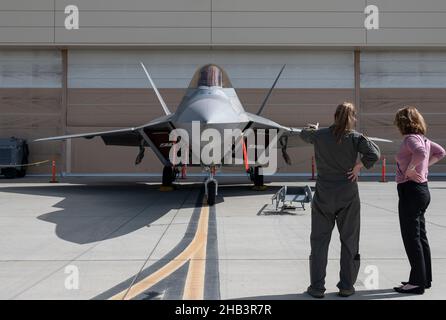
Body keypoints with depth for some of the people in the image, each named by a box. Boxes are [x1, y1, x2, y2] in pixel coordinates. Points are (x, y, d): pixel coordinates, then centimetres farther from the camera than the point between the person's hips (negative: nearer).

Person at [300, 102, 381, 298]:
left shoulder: (320, 135, -1)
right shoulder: (355, 137, -7)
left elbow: (304, 134, 21)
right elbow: (374, 154, -21)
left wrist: (313, 128, 43)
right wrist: (358, 167, -5)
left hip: (323, 195, 1)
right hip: (348, 195, -1)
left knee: (319, 240, 9)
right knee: (349, 240, 11)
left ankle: (317, 287, 10)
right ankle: (346, 286, 15)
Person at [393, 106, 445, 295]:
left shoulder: (411, 138, -14)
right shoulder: (423, 139, 12)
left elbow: (420, 153, -35)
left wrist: (409, 169, -21)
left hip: (411, 190, -10)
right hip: (422, 189, 10)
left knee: (411, 237, -3)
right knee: (420, 236, 16)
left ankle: (417, 281, 3)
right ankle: (425, 278, 25)